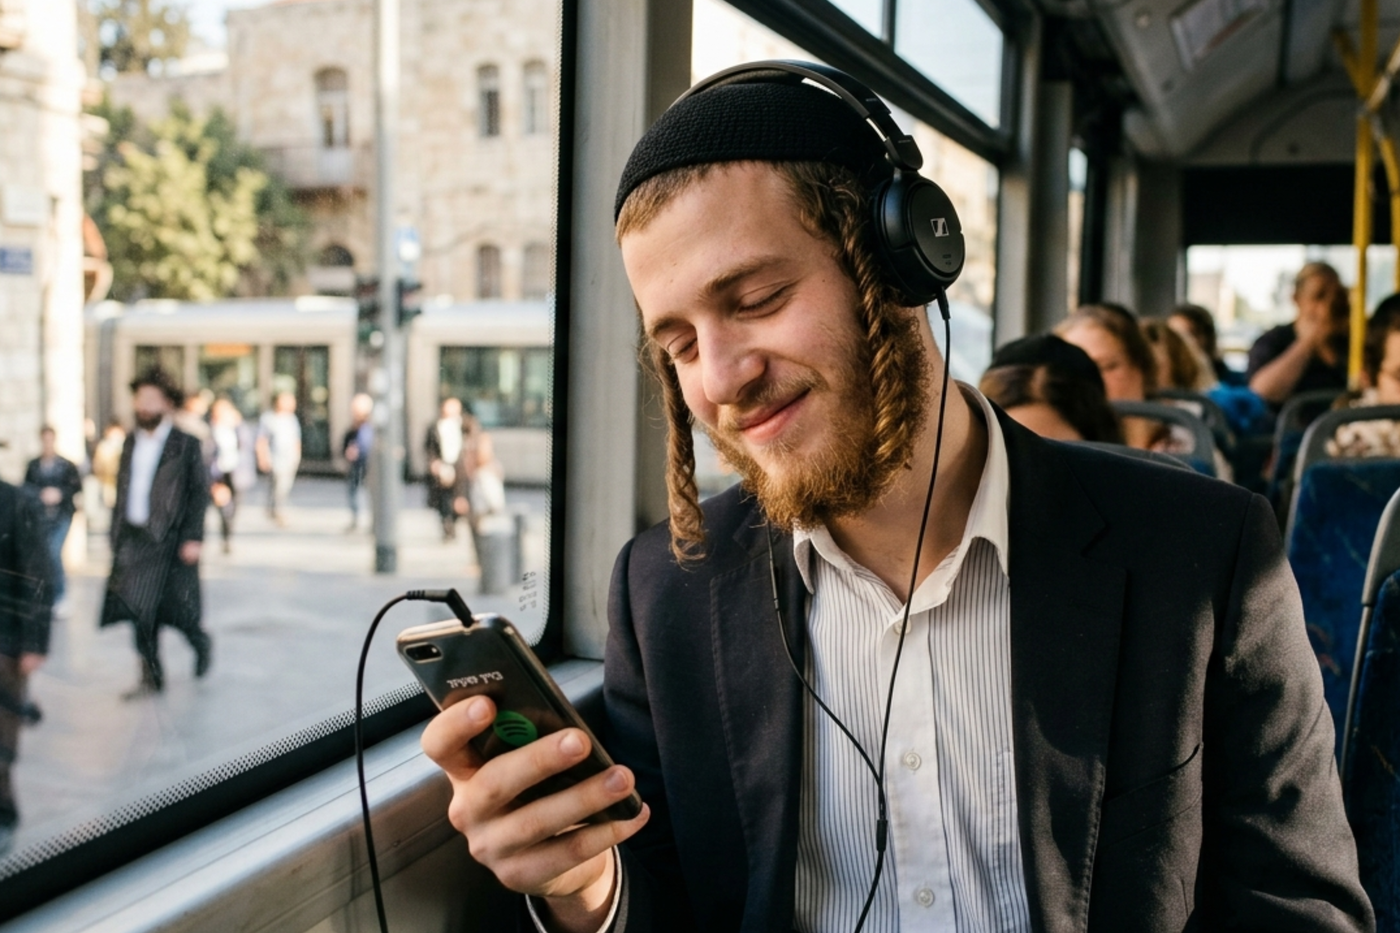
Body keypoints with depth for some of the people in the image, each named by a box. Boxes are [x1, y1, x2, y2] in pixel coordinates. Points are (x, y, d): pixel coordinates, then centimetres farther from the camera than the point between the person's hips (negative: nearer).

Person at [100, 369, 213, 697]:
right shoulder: (130, 442, 11)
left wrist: (193, 537, -14)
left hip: (169, 538, -5)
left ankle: (202, 644, 32)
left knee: (176, 609, 1)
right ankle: (151, 678, 14)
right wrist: (116, 533, 11)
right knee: (140, 610, 4)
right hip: (133, 538, 5)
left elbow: (199, 493, -8)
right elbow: (122, 490, 15)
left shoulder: (185, 444, -5)